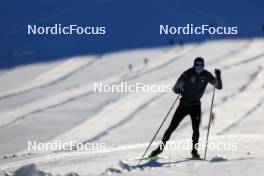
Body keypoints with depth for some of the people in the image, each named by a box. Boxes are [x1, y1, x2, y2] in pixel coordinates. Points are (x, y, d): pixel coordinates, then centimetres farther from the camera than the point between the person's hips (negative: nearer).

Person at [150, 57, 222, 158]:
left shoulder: (206, 75, -6)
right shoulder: (187, 74, -13)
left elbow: (219, 86, -7)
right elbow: (175, 88, -11)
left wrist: (218, 76, -24)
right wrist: (178, 90, -35)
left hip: (196, 105, 1)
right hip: (184, 104, -1)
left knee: (196, 129, -14)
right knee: (172, 127, 0)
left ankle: (194, 150, 0)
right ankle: (161, 147, 10)